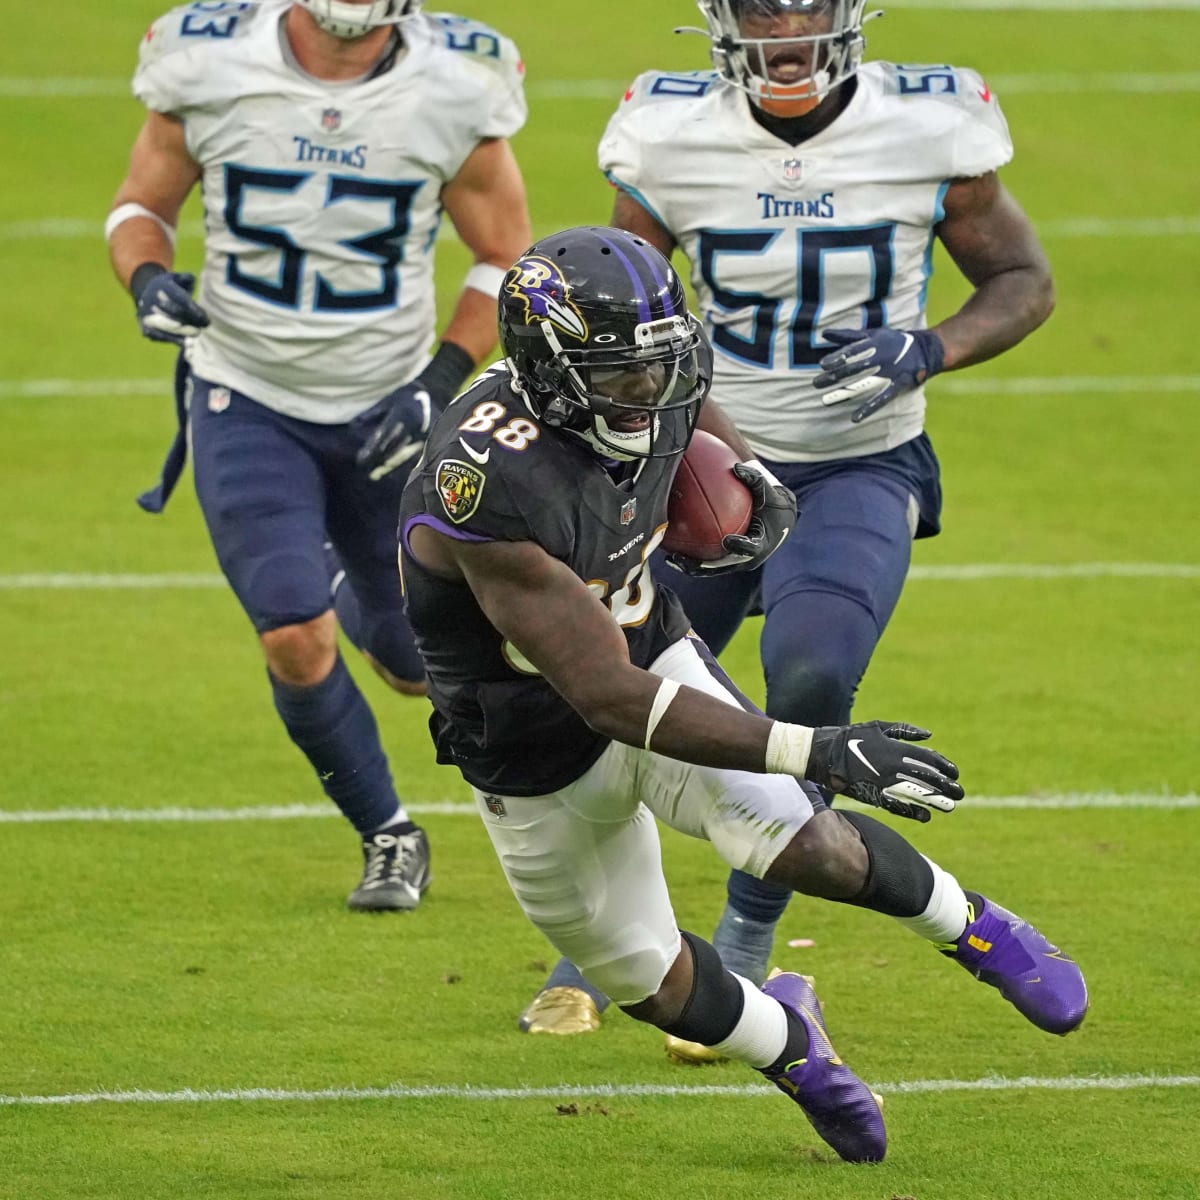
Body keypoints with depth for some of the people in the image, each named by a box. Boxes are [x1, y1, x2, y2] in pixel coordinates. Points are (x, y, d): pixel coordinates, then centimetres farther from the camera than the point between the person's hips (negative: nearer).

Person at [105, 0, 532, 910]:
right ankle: (389, 836, 11)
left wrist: (440, 383, -13)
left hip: (386, 414, 1)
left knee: (418, 666, 9)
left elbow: (505, 258, -1)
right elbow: (143, 205, 3)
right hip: (247, 400, -1)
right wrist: (149, 279, -18)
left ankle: (354, 588, 48)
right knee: (296, 640, -15)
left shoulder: (456, 90, -14)